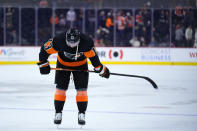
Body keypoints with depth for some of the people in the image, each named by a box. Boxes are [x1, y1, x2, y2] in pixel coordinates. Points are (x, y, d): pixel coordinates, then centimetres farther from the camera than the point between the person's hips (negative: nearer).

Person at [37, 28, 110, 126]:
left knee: (82, 89, -7)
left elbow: (92, 55, -16)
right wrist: (43, 64, -14)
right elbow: (45, 49, -20)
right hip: (63, 64, 0)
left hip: (80, 64, 0)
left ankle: (81, 114, 1)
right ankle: (58, 113, 9)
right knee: (60, 88, -3)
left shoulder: (86, 42, -32)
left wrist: (100, 68, -9)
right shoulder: (59, 41, -34)